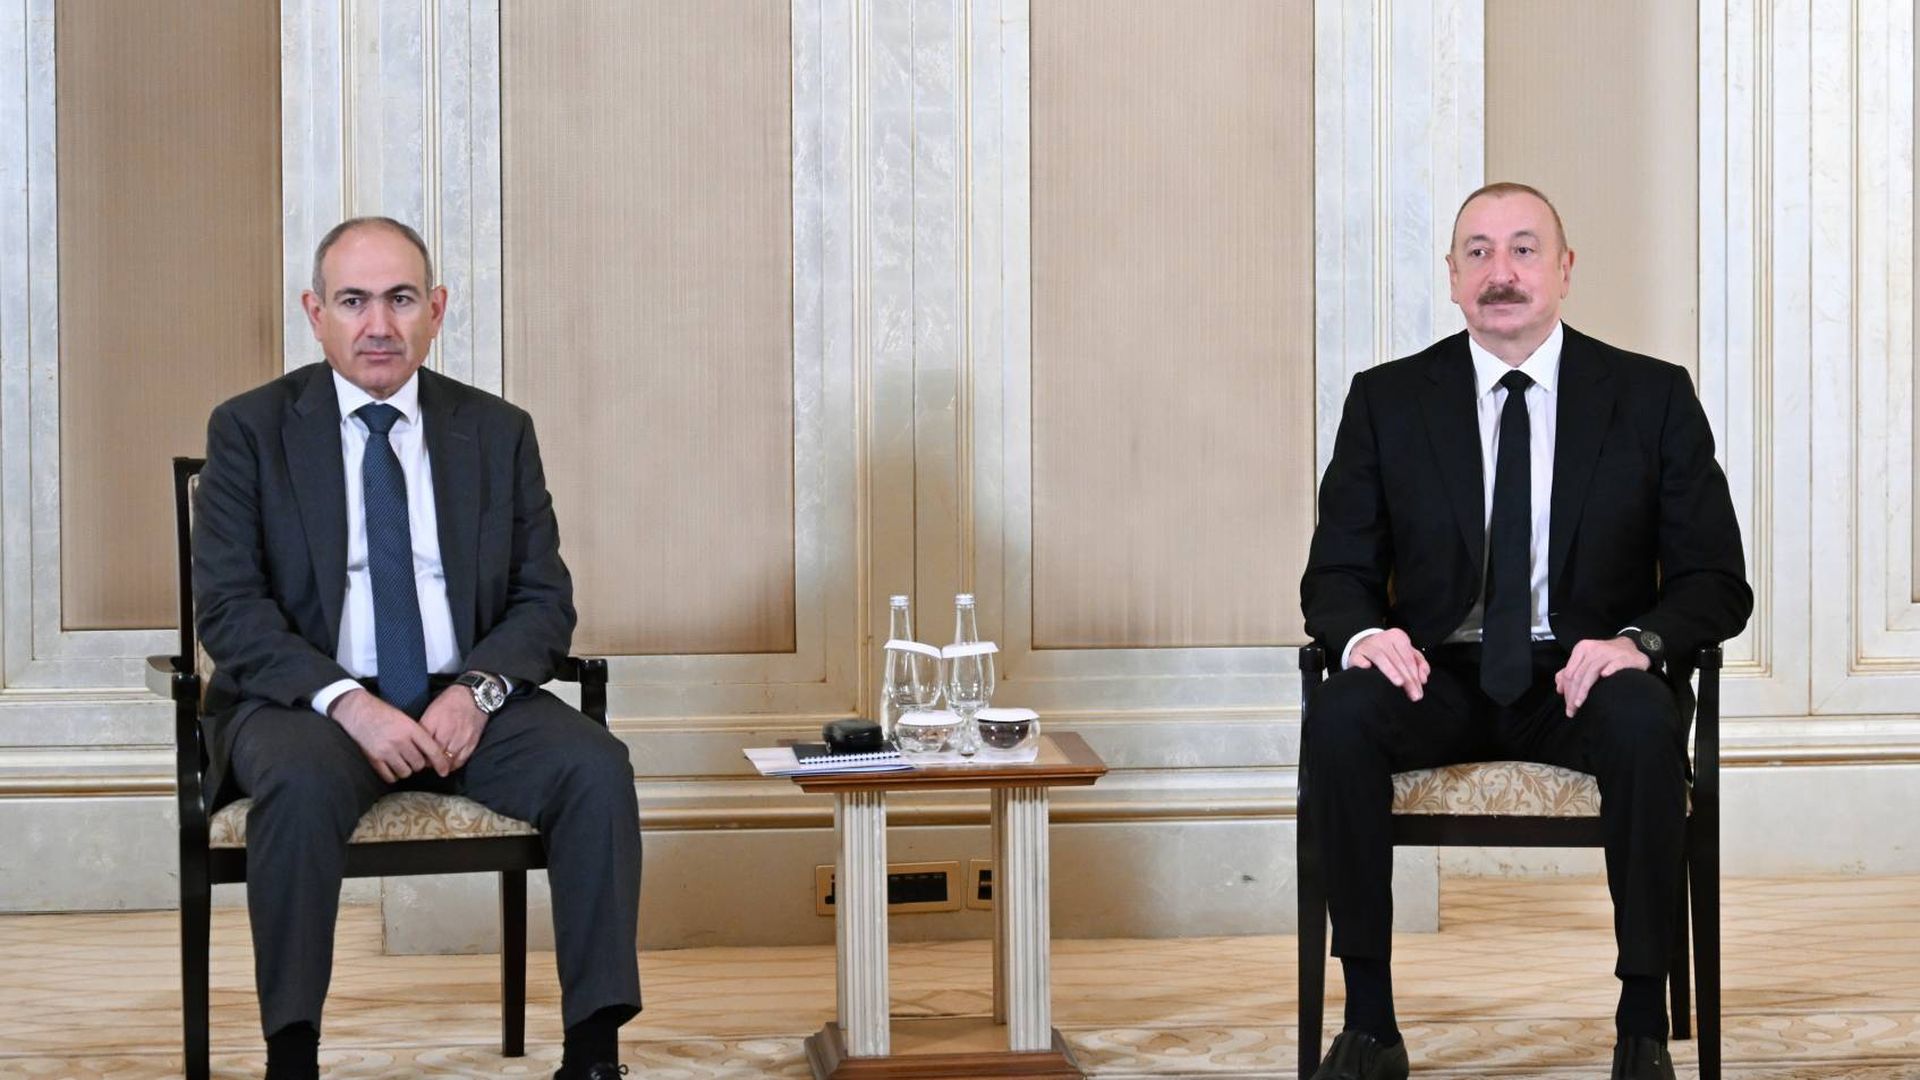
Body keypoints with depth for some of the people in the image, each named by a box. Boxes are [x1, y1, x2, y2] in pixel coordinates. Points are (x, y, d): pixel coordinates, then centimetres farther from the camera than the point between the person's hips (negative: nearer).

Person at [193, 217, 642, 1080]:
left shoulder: (499, 432, 11)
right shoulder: (250, 429, 3)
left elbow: (544, 599, 8)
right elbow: (227, 606, -5)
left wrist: (479, 689, -13)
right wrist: (343, 699, -20)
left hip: (466, 704, 3)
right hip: (310, 703, -2)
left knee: (597, 766, -24)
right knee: (300, 781, -36)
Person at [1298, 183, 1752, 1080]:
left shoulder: (1653, 398, 3)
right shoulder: (1387, 401, 6)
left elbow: (1716, 582, 2)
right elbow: (1336, 574, 6)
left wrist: (1638, 642, -20)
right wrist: (1364, 634, -19)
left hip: (1587, 676, -1)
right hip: (1440, 677, 1)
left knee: (1644, 724, -35)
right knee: (1340, 714, -31)